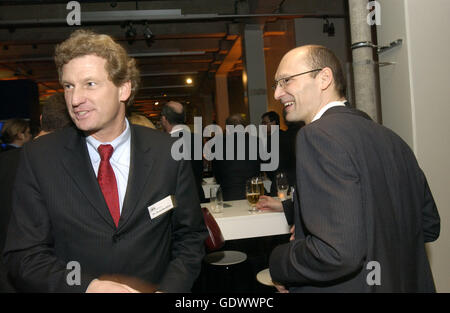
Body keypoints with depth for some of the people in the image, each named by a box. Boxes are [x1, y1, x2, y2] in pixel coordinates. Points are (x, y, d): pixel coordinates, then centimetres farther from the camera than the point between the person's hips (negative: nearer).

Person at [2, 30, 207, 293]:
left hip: (152, 287, 0)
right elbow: (23, 255, -8)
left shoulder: (169, 154, -11)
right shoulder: (38, 158, -10)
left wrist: (168, 289, -18)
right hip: (77, 285, 0)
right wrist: (88, 287, -22)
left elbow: (190, 237, -4)